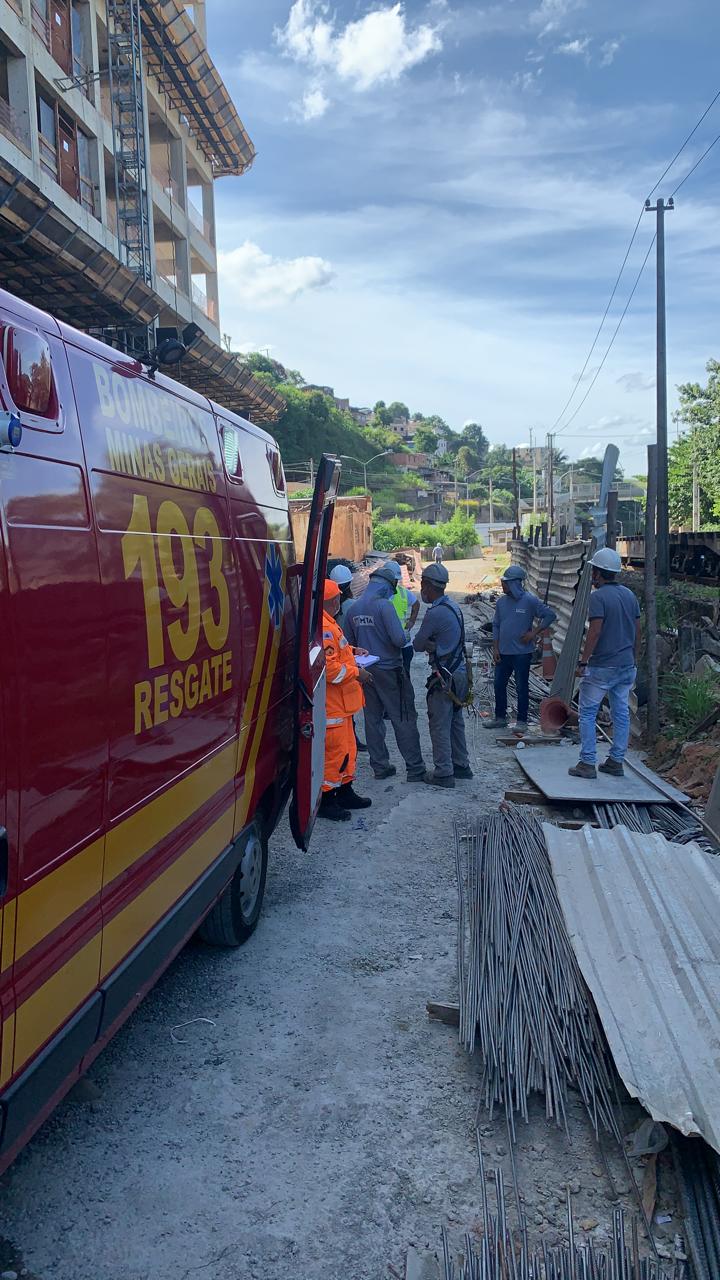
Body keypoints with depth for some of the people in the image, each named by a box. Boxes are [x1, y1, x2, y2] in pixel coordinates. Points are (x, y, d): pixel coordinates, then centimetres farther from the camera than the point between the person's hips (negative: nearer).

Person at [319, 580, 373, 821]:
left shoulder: (328, 623, 13)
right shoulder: (324, 627, -23)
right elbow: (328, 668, -27)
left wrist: (351, 652, 15)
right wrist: (356, 673, -17)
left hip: (339, 702, 11)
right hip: (331, 704, -11)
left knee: (346, 747, 20)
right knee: (335, 750, -2)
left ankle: (345, 792, 33)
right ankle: (325, 800, 9)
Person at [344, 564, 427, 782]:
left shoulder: (352, 609, 6)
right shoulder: (384, 605, -15)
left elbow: (349, 643, 14)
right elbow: (399, 639, -22)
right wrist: (406, 636, -1)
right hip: (389, 670, -6)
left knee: (373, 719, 13)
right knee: (404, 720, 1)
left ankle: (380, 766, 18)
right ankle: (415, 769, 5)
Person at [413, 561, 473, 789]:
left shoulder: (435, 613, -20)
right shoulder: (453, 606, 9)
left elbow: (417, 645, -11)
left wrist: (426, 645, 8)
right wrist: (431, 645, -8)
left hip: (445, 677, -9)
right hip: (460, 671, 9)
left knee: (440, 725, -1)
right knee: (456, 721, 18)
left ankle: (443, 773, 4)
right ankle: (461, 765, 27)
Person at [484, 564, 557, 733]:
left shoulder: (529, 600, -11)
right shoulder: (501, 602, 5)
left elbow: (550, 615, -9)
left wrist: (534, 632, -12)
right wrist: (495, 648, 4)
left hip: (522, 653, -5)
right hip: (503, 652, 6)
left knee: (521, 687, 2)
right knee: (499, 684, 10)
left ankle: (522, 721, 12)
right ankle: (500, 718, 24)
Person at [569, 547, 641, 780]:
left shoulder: (598, 596, -13)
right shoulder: (630, 595, 10)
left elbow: (595, 631, -20)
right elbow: (637, 631, 13)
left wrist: (583, 662, -16)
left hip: (601, 666, -7)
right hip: (627, 666, 7)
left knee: (587, 713, 2)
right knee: (621, 713, 12)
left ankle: (587, 763, 1)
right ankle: (616, 761, 18)